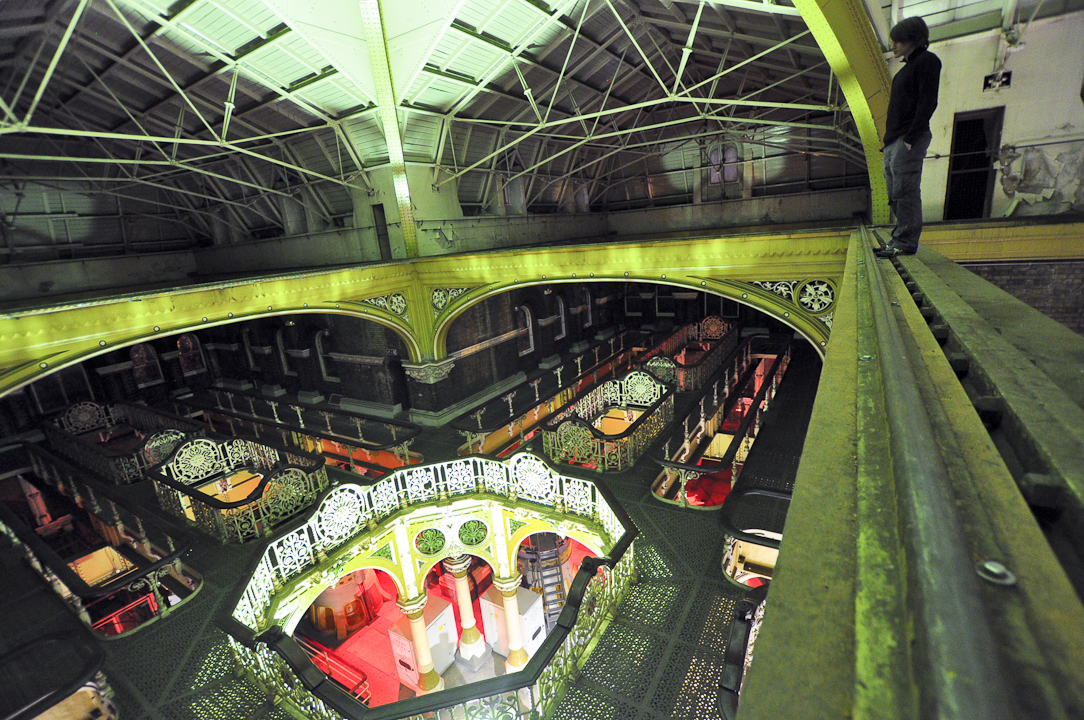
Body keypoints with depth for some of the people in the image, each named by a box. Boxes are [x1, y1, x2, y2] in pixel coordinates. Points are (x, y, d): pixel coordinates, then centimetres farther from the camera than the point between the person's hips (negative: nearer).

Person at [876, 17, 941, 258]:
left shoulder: (927, 60, -2)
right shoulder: (909, 66, 25)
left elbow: (928, 102, -13)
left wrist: (911, 137, -20)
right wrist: (890, 139, 15)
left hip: (909, 140, -9)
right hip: (894, 140, 9)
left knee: (905, 191, -13)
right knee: (896, 193, 8)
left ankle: (906, 242, -12)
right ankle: (899, 239, 12)